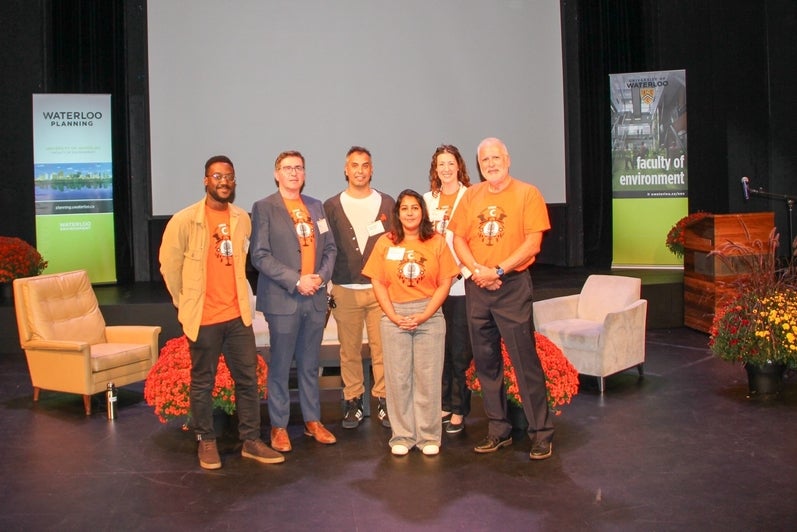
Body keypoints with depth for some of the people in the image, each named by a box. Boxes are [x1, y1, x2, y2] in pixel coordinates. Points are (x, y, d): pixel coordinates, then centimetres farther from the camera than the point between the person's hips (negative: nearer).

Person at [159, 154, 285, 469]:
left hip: (238, 314, 4)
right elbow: (169, 264, -2)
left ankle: (251, 441, 20)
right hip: (203, 318, -4)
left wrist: (238, 295, 13)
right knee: (203, 383, 9)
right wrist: (185, 302, 3)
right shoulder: (184, 220, -9)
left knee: (248, 379, 8)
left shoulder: (242, 219, 4)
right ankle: (206, 442, 24)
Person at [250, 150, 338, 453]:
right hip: (283, 299, -4)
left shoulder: (315, 206, 13)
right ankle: (279, 426, 14)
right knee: (280, 366, 3)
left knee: (309, 365, 13)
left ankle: (313, 420, 23)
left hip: (315, 298, 5)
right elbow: (260, 256, -10)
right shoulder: (264, 208, -3)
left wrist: (321, 276, -5)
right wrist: (296, 281, -16)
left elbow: (329, 248, 13)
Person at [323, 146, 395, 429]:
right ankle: (353, 401, 16)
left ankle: (382, 399, 11)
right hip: (345, 290, 0)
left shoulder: (387, 204, 8)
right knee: (349, 350, 4)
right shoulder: (331, 206, 6)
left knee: (382, 348, -2)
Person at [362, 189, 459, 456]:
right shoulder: (385, 243, 5)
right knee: (398, 377, 4)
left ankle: (429, 436, 14)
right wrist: (394, 316, -8)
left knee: (428, 377, 3)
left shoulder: (437, 242, 3)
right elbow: (378, 283, 2)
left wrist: (424, 315, -10)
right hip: (394, 316, 1)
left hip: (430, 316, -1)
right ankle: (402, 436, 15)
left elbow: (445, 282, -1)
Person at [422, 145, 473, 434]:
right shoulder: (428, 199, 14)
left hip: (462, 282, -4)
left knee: (460, 348, -1)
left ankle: (459, 410, 9)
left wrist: (461, 270, -13)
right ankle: (444, 405, 20)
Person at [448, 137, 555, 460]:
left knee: (525, 359, -5)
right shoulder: (471, 196, 11)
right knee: (486, 361, 9)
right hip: (477, 288, 5)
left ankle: (541, 432, 6)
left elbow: (533, 242, -8)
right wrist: (477, 270, -10)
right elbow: (458, 239, 7)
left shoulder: (527, 193, -1)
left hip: (512, 285, -4)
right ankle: (498, 430, 21)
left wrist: (499, 270, -15)